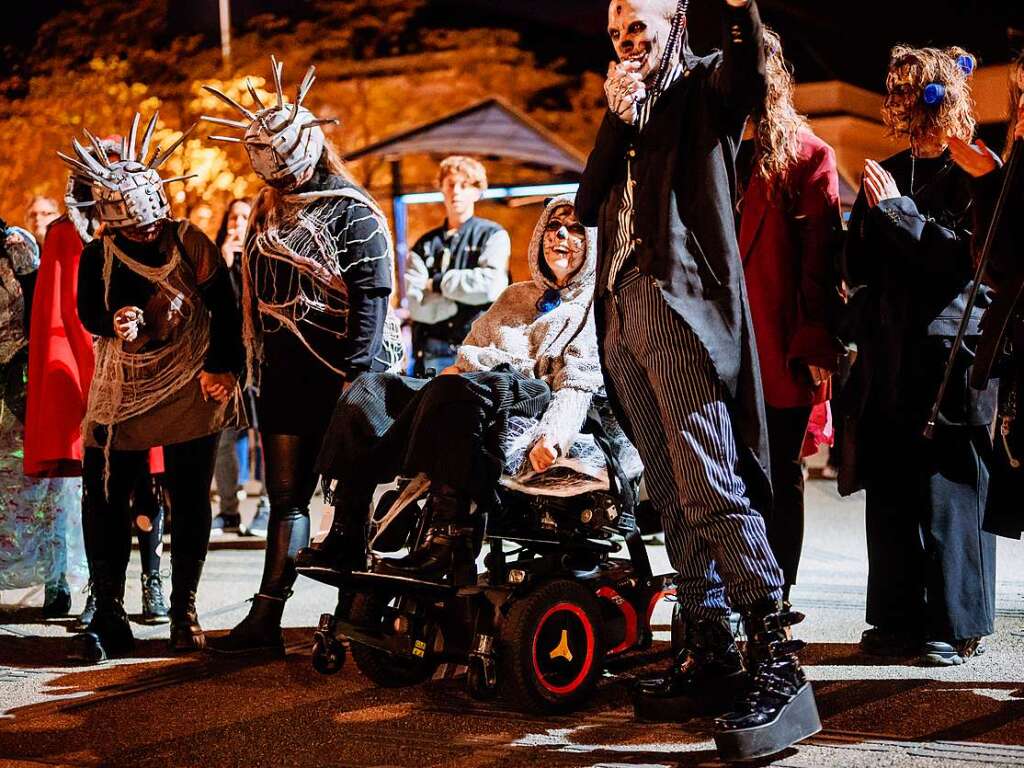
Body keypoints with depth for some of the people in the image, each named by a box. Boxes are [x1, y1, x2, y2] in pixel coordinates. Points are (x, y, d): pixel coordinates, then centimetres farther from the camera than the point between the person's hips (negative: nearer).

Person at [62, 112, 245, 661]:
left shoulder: (190, 243, -4)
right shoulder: (97, 255, 1)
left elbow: (224, 308, -2)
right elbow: (87, 311, -3)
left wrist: (222, 366, -12)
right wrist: (114, 322, -26)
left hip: (191, 388, -1)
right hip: (121, 391, 1)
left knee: (190, 501, 3)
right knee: (104, 498, -5)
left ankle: (184, 610, 14)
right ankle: (108, 617, 3)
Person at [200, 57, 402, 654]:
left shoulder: (352, 213, -8)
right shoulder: (270, 215, 15)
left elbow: (372, 298, -14)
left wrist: (356, 376, -19)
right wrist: (251, 363, 16)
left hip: (339, 378, -7)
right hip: (284, 375, 7)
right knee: (286, 497, 7)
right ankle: (266, 619, 7)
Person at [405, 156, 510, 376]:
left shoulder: (493, 235, 7)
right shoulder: (425, 245, 13)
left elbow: (491, 285, -11)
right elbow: (416, 304, 0)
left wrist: (438, 282, -1)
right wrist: (466, 296, -8)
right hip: (433, 355, 2)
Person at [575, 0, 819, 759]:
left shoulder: (703, 86, 6)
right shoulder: (628, 113, 25)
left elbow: (751, 80, -19)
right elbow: (588, 206, 14)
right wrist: (616, 120, 4)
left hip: (682, 303, -8)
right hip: (624, 310, 8)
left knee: (711, 484, -17)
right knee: (672, 495, 7)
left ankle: (778, 662, -17)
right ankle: (709, 652, 12)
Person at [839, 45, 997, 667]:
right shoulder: (890, 171, 15)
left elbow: (966, 256, -15)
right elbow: (858, 267, 15)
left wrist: (896, 209, -12)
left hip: (950, 351, -6)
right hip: (888, 354, 6)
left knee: (948, 490, -3)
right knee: (891, 493, 7)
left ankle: (958, 626, 6)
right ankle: (900, 620, 16)